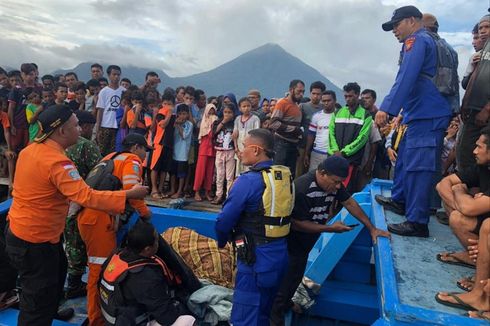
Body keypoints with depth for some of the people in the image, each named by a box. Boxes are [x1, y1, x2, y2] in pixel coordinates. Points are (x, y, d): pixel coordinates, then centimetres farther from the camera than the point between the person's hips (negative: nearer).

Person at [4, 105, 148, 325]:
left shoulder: (31, 149, 1)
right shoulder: (57, 162, -28)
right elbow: (87, 197, -35)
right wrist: (129, 194, -30)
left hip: (20, 231, 10)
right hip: (34, 240, -10)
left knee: (57, 271, 29)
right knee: (38, 301, 7)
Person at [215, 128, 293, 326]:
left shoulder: (248, 181, -19)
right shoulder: (286, 176, 1)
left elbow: (224, 221, -14)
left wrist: (222, 242, 8)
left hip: (256, 257, -7)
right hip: (280, 253, 7)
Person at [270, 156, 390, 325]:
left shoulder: (333, 183, -10)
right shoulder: (302, 189, -34)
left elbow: (349, 203, 0)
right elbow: (297, 224, -27)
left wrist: (371, 228, -2)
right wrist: (331, 228, -24)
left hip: (307, 242, 7)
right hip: (292, 243, -7)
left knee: (296, 275, 21)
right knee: (288, 278, 5)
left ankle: (285, 303, 44)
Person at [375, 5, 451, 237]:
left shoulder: (417, 40, -7)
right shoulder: (424, 42, 25)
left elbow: (405, 79, -21)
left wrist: (386, 108, -27)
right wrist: (403, 112, 32)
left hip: (426, 116, -11)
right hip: (420, 114, 11)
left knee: (418, 166, -12)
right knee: (404, 157, 20)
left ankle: (417, 222, -10)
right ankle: (400, 198, 34)